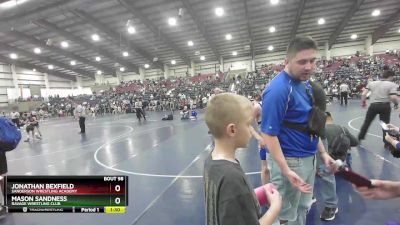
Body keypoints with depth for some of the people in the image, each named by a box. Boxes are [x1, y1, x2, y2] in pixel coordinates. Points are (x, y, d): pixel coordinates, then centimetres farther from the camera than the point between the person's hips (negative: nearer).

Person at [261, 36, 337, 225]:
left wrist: (323, 153, 14)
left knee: (302, 209, 25)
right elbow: (269, 134, -24)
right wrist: (286, 170, -27)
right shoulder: (278, 89, -23)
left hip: (309, 158, 9)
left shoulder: (306, 85, 6)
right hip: (290, 161, -8)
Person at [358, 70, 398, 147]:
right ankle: (387, 142, 18)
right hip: (385, 106, -2)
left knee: (366, 123, 14)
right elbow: (393, 97, -15)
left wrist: (363, 102, 13)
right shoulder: (392, 85, -3)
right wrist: (396, 103, 4)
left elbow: (363, 94, -1)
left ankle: (360, 138, 23)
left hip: (373, 105, 2)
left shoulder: (372, 83, 7)